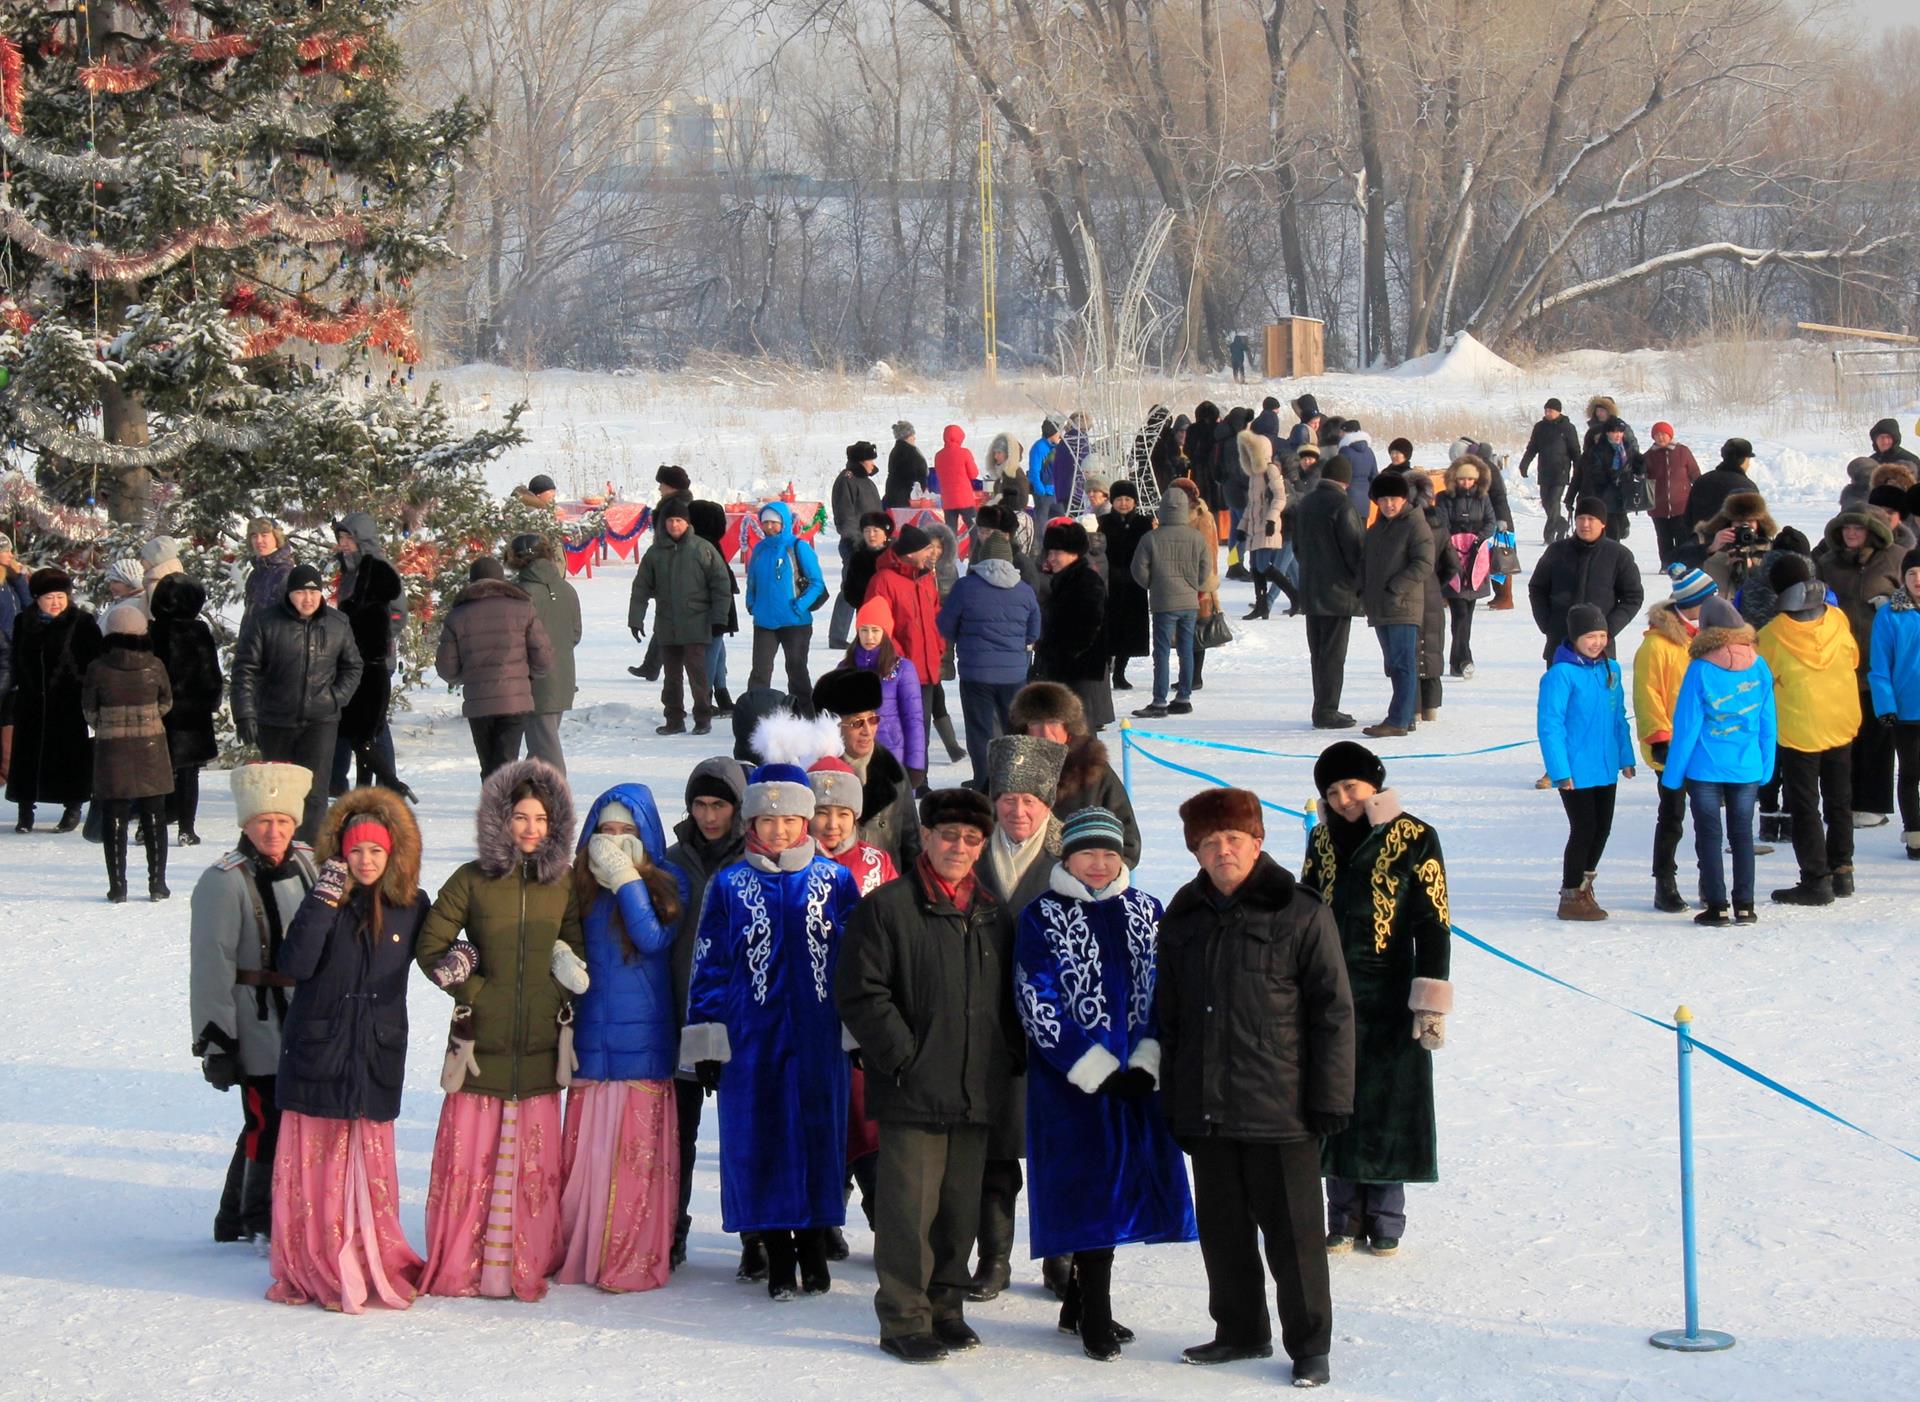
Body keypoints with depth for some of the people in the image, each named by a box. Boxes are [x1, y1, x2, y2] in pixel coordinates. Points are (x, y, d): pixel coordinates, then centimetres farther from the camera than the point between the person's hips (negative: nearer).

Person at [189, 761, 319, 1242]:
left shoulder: (309, 864, 8)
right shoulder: (224, 882, -13)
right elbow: (211, 966, -13)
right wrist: (215, 1040, -15)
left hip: (307, 1019, 7)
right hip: (257, 1025, -7)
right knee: (267, 1120, -8)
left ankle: (236, 1218, 23)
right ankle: (259, 1223, 5)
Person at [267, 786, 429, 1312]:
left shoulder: (410, 907, 4)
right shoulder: (324, 901, -2)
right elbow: (293, 966, -14)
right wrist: (321, 903, -21)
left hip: (376, 1056, 1)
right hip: (316, 1051, -1)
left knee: (371, 1165, 1)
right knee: (315, 1165, 0)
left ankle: (375, 1268, 12)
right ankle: (313, 1271, 9)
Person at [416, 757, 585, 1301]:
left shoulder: (563, 883, 8)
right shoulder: (472, 880, 0)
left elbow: (577, 948, 21)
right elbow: (430, 948, 3)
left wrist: (572, 977, 7)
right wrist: (469, 989, -2)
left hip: (540, 1045, 2)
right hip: (482, 1042, -2)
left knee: (534, 1160, 3)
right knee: (471, 1153, -2)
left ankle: (526, 1265, 10)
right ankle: (459, 1265, 6)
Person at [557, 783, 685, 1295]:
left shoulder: (663, 885, 1)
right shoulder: (580, 887, 11)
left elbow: (653, 939, -15)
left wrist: (626, 881, -14)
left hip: (644, 1038, -3)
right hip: (591, 1036, 3)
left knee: (638, 1148, -5)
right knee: (585, 1144, 2)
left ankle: (635, 1258, -1)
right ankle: (579, 1252, 9)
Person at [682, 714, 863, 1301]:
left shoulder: (835, 881, 3)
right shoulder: (729, 886, 3)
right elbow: (709, 965, 5)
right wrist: (706, 1042, 2)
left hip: (819, 1037, 0)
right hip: (751, 1038, 0)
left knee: (819, 1132, 4)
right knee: (760, 1140, 2)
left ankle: (814, 1242, 19)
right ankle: (777, 1254, 12)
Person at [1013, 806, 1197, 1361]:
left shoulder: (1145, 911, 9)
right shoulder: (1042, 917, -3)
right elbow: (1038, 1006, -8)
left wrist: (1146, 1065, -6)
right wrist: (1098, 1072, -13)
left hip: (1138, 1078, 4)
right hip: (1071, 1081, -4)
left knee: (1125, 1184, 7)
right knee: (1090, 1188, -5)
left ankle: (1079, 1304, 22)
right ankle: (1095, 1320, 1)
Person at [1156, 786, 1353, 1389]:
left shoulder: (1299, 913, -6)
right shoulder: (1184, 916, 10)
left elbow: (1332, 1013, -6)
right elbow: (1168, 1016, 16)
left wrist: (1330, 1098, -10)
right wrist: (1171, 1100, 13)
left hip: (1280, 1109, -5)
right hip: (1207, 1110, 5)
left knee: (1292, 1231, 1)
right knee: (1222, 1227, 13)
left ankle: (1309, 1344, 12)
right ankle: (1240, 1332, 27)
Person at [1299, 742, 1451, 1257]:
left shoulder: (1414, 838, -5)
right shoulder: (1323, 838, 8)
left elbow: (1434, 923, -6)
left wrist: (1431, 1001, -11)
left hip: (1390, 996, -4)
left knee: (1389, 1104, 1)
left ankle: (1384, 1219, 12)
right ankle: (1344, 1217, 16)